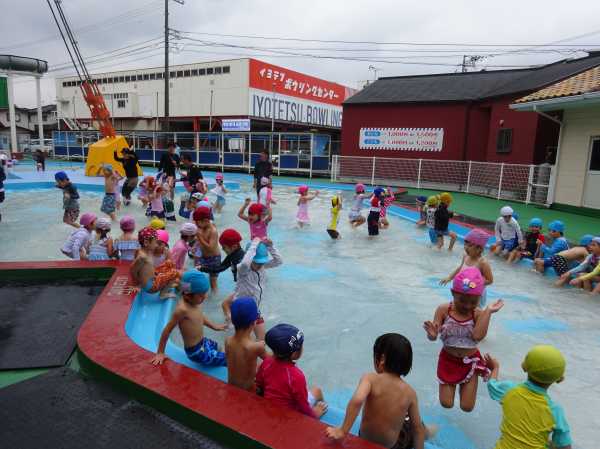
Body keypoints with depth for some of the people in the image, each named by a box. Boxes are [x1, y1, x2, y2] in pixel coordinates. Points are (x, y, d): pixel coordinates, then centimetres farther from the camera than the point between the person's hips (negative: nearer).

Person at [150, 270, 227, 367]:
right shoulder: (182, 309, -30)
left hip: (203, 342, 9)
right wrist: (160, 353, -12)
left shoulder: (195, 302, -6)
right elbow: (167, 330, -21)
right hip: (196, 352, -9)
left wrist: (214, 326, 24)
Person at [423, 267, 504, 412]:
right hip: (448, 360, 0)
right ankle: (453, 384, 39)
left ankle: (463, 384, 40)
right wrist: (432, 334, -44)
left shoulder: (479, 314, -14)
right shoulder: (443, 310, -16)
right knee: (446, 404, 6)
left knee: (467, 407, 7)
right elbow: (433, 337, -19)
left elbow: (478, 336, -31)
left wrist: (488, 311, -29)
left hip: (470, 362, 0)